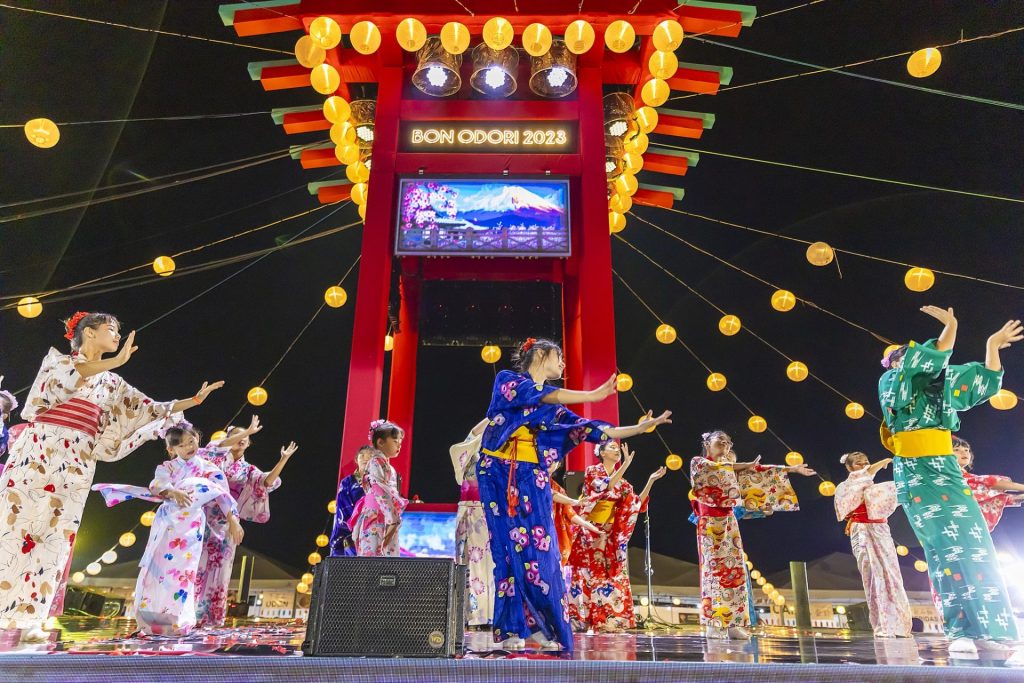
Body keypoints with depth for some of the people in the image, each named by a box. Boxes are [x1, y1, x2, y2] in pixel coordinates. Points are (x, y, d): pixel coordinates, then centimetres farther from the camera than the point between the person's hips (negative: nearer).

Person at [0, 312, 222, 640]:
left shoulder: (113, 383, 19)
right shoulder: (57, 358, 8)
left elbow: (152, 409, 19)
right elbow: (66, 374, -16)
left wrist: (194, 399, 15)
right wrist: (116, 360, -23)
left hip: (75, 463, 4)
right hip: (38, 451, -4)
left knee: (53, 536, -1)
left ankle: (26, 619, 3)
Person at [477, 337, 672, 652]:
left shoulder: (553, 406, 19)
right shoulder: (507, 380, 3)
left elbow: (589, 428, 15)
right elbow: (539, 396, -15)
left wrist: (640, 428, 10)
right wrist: (594, 395, -20)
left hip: (532, 479, 5)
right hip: (499, 475, -5)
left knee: (539, 550, -2)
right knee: (511, 548, -6)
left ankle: (537, 626, 7)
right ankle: (511, 629, 1)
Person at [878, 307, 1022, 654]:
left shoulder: (939, 384, 18)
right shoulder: (892, 381, 0)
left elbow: (987, 382, 25)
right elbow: (930, 359, -15)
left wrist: (993, 345, 18)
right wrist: (951, 327, -14)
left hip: (948, 470, 7)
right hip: (917, 473, -6)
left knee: (974, 544, -1)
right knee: (947, 544, -13)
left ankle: (983, 629, 2)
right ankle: (963, 630, -12)